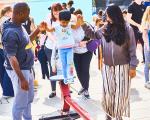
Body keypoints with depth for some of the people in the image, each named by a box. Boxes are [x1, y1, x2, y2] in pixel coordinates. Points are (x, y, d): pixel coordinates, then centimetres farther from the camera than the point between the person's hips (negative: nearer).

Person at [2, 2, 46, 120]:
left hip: (28, 69, 10)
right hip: (19, 71, -10)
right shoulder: (11, 33, -26)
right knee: (21, 102, 5)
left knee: (29, 98, 23)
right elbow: (11, 58, -26)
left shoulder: (20, 26, 3)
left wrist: (38, 30, 7)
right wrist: (22, 79, -25)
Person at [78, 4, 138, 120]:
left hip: (122, 67, -3)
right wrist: (83, 24, 8)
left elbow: (132, 49, -7)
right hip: (107, 67, 3)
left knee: (121, 92, 5)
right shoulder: (105, 29, 1)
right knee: (108, 91, 9)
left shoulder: (127, 29, -9)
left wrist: (133, 66, -8)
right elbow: (93, 34, 19)